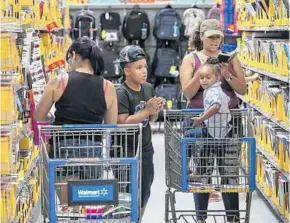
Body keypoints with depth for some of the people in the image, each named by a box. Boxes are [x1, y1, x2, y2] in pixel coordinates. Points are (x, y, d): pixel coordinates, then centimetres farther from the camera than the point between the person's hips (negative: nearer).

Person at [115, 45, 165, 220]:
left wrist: (156, 111, -9)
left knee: (145, 192, 18)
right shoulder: (122, 94, -18)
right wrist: (147, 110, -24)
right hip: (127, 151, -7)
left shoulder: (148, 88, 4)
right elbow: (123, 123, -24)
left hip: (146, 148, 7)